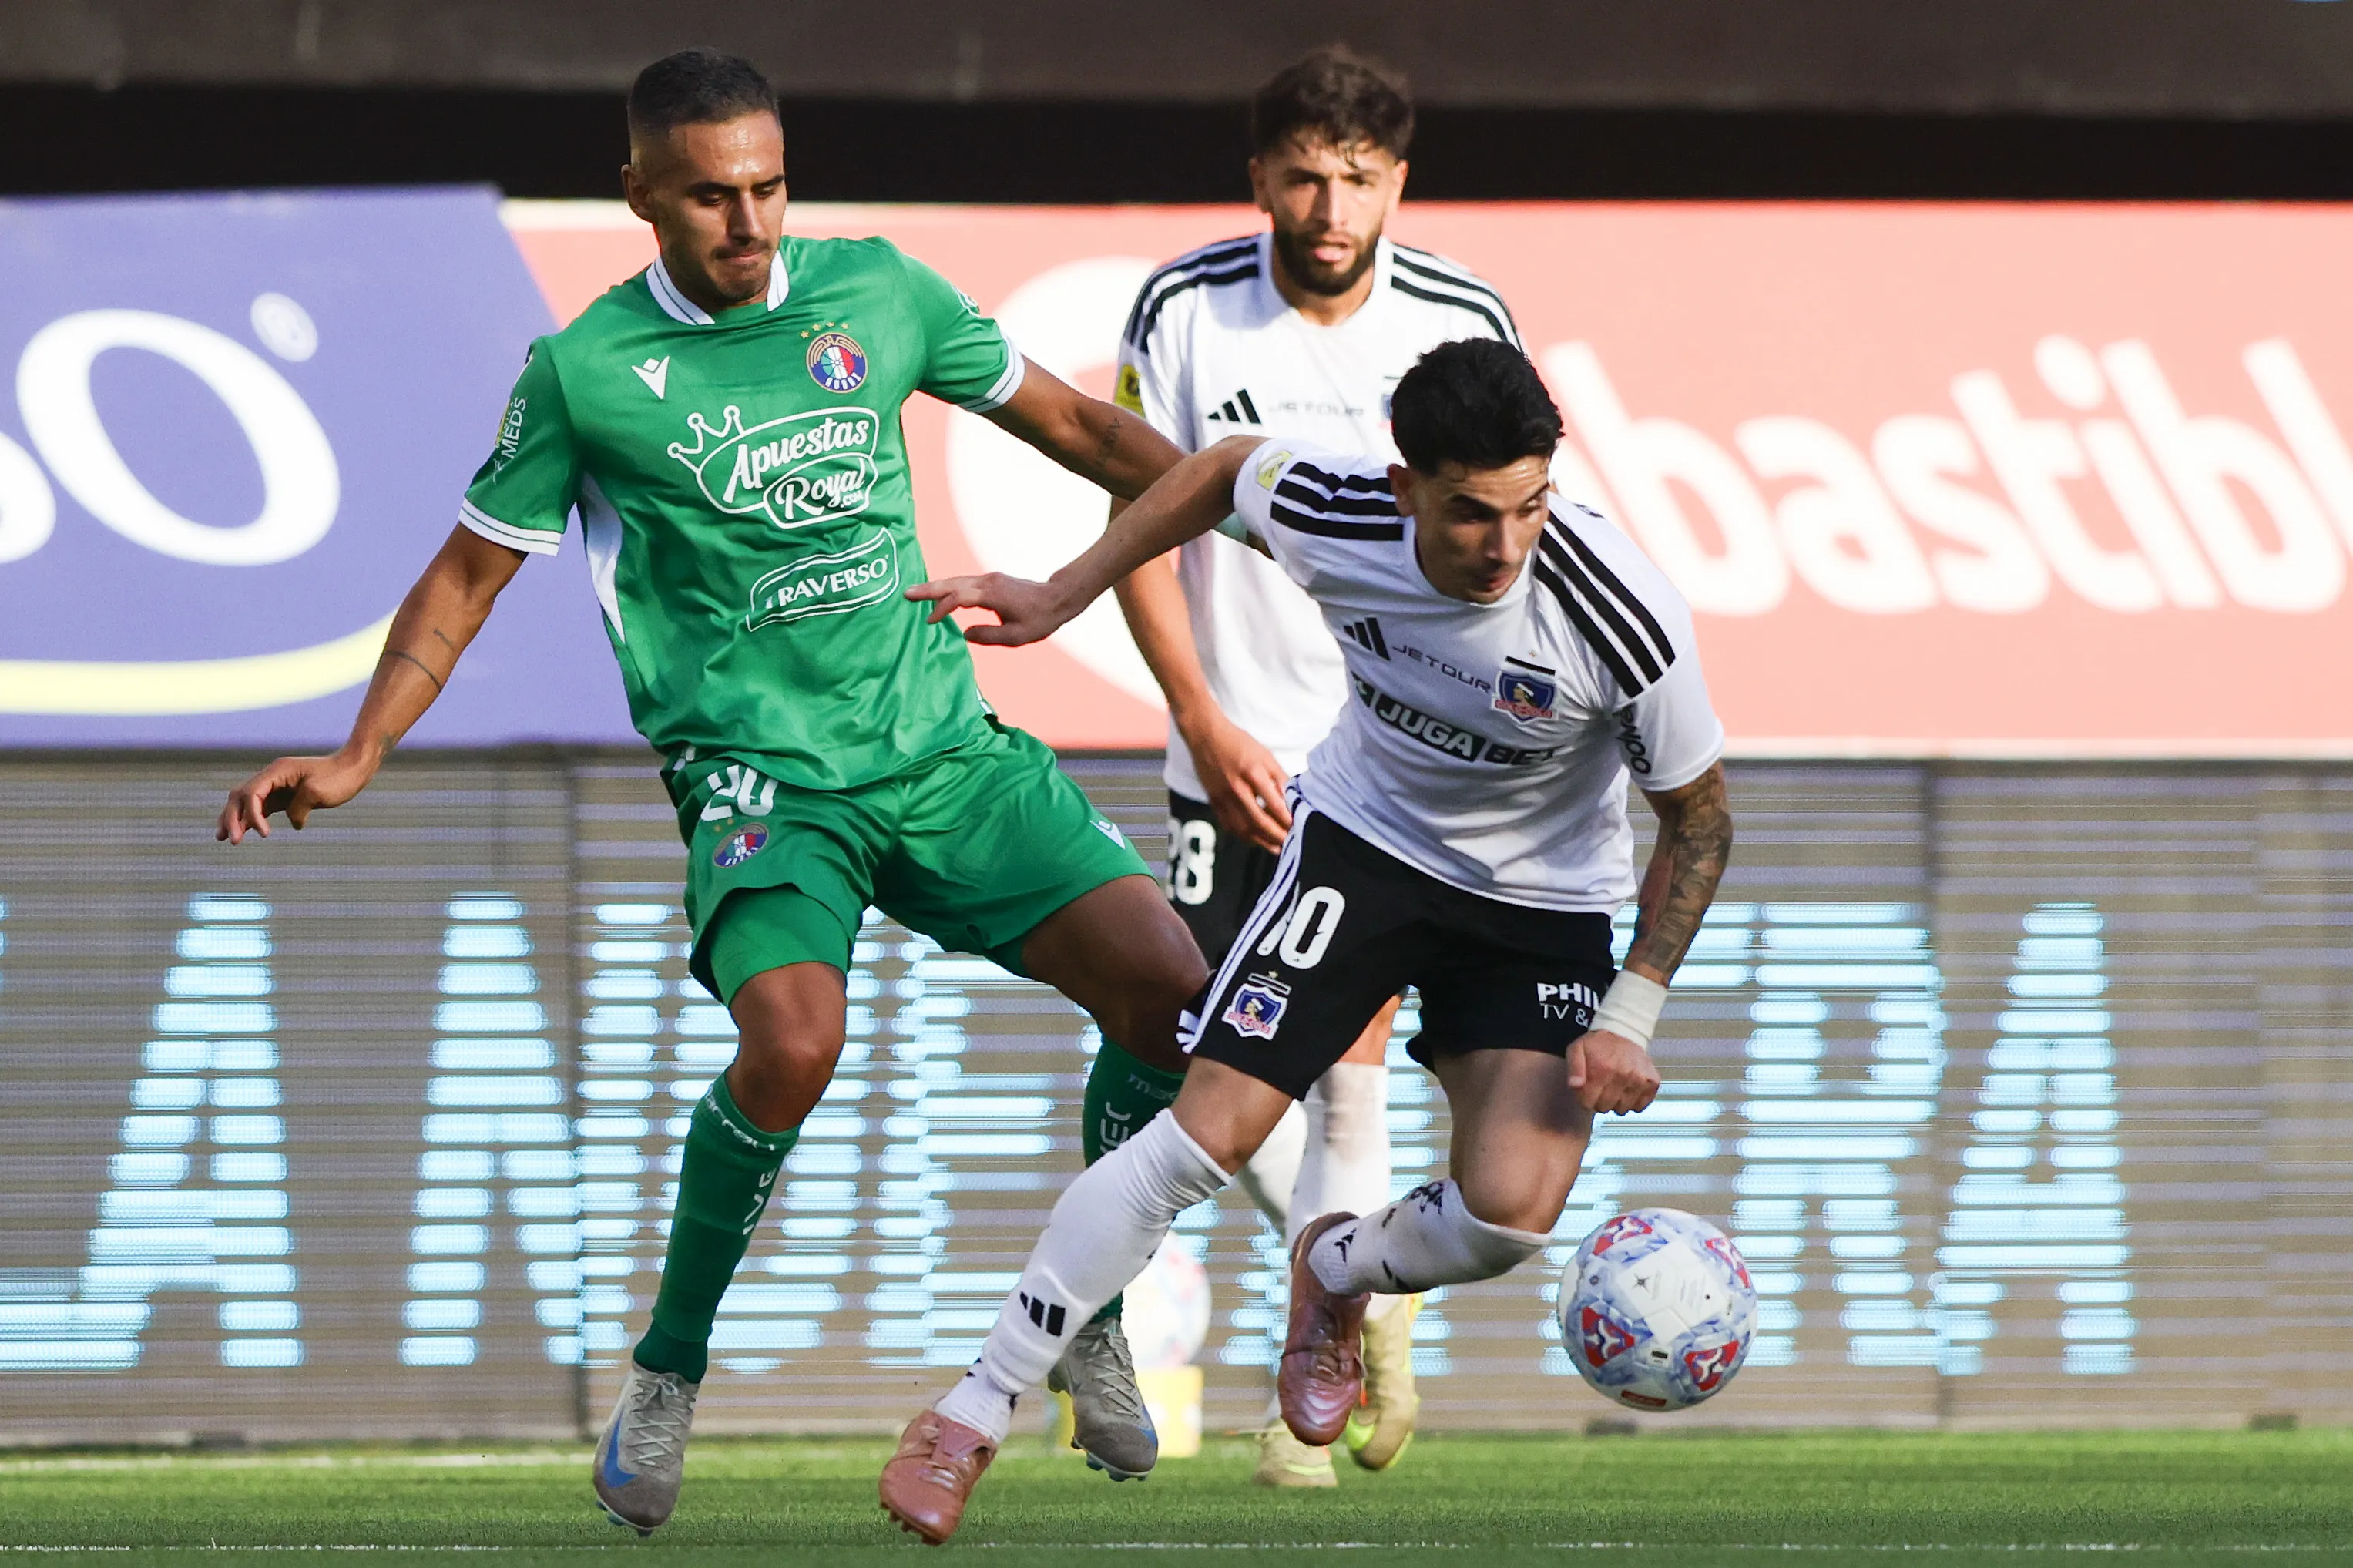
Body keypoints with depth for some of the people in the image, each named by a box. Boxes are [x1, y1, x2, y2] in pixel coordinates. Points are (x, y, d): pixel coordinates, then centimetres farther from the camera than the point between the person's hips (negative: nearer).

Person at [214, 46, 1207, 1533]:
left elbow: (1076, 425, 18)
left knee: (1172, 985, -11)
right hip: (760, 770, -4)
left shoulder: (879, 291, 6)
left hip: (943, 743, 4)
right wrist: (359, 755, -2)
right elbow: (470, 572, 6)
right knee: (793, 1039, -31)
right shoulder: (585, 372, -3)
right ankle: (666, 1378, -9)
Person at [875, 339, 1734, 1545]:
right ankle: (971, 1418, -2)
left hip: (1545, 904, -1)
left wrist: (1629, 1018, -18)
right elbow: (1220, 472, 2)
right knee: (1205, 1136, -13)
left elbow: (1699, 821, -13)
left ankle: (1337, 1273, 19)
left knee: (1511, 1211, -19)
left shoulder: (1625, 621, -30)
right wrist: (1061, 598, 7)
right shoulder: (1333, 518, -24)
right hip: (1364, 841, 1)